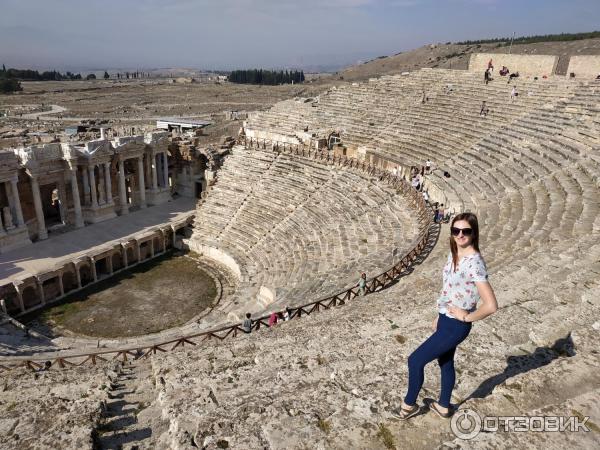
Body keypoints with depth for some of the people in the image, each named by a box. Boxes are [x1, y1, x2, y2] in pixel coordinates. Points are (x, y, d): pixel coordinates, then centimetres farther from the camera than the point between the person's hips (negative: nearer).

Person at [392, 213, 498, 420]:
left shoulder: (474, 263, -26)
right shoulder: (453, 254, 1)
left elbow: (491, 305, -30)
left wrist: (467, 317, -16)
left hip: (456, 326, -9)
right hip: (446, 319, 9)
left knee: (415, 360, 2)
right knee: (445, 362, 25)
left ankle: (409, 405, 25)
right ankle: (443, 406, 46)